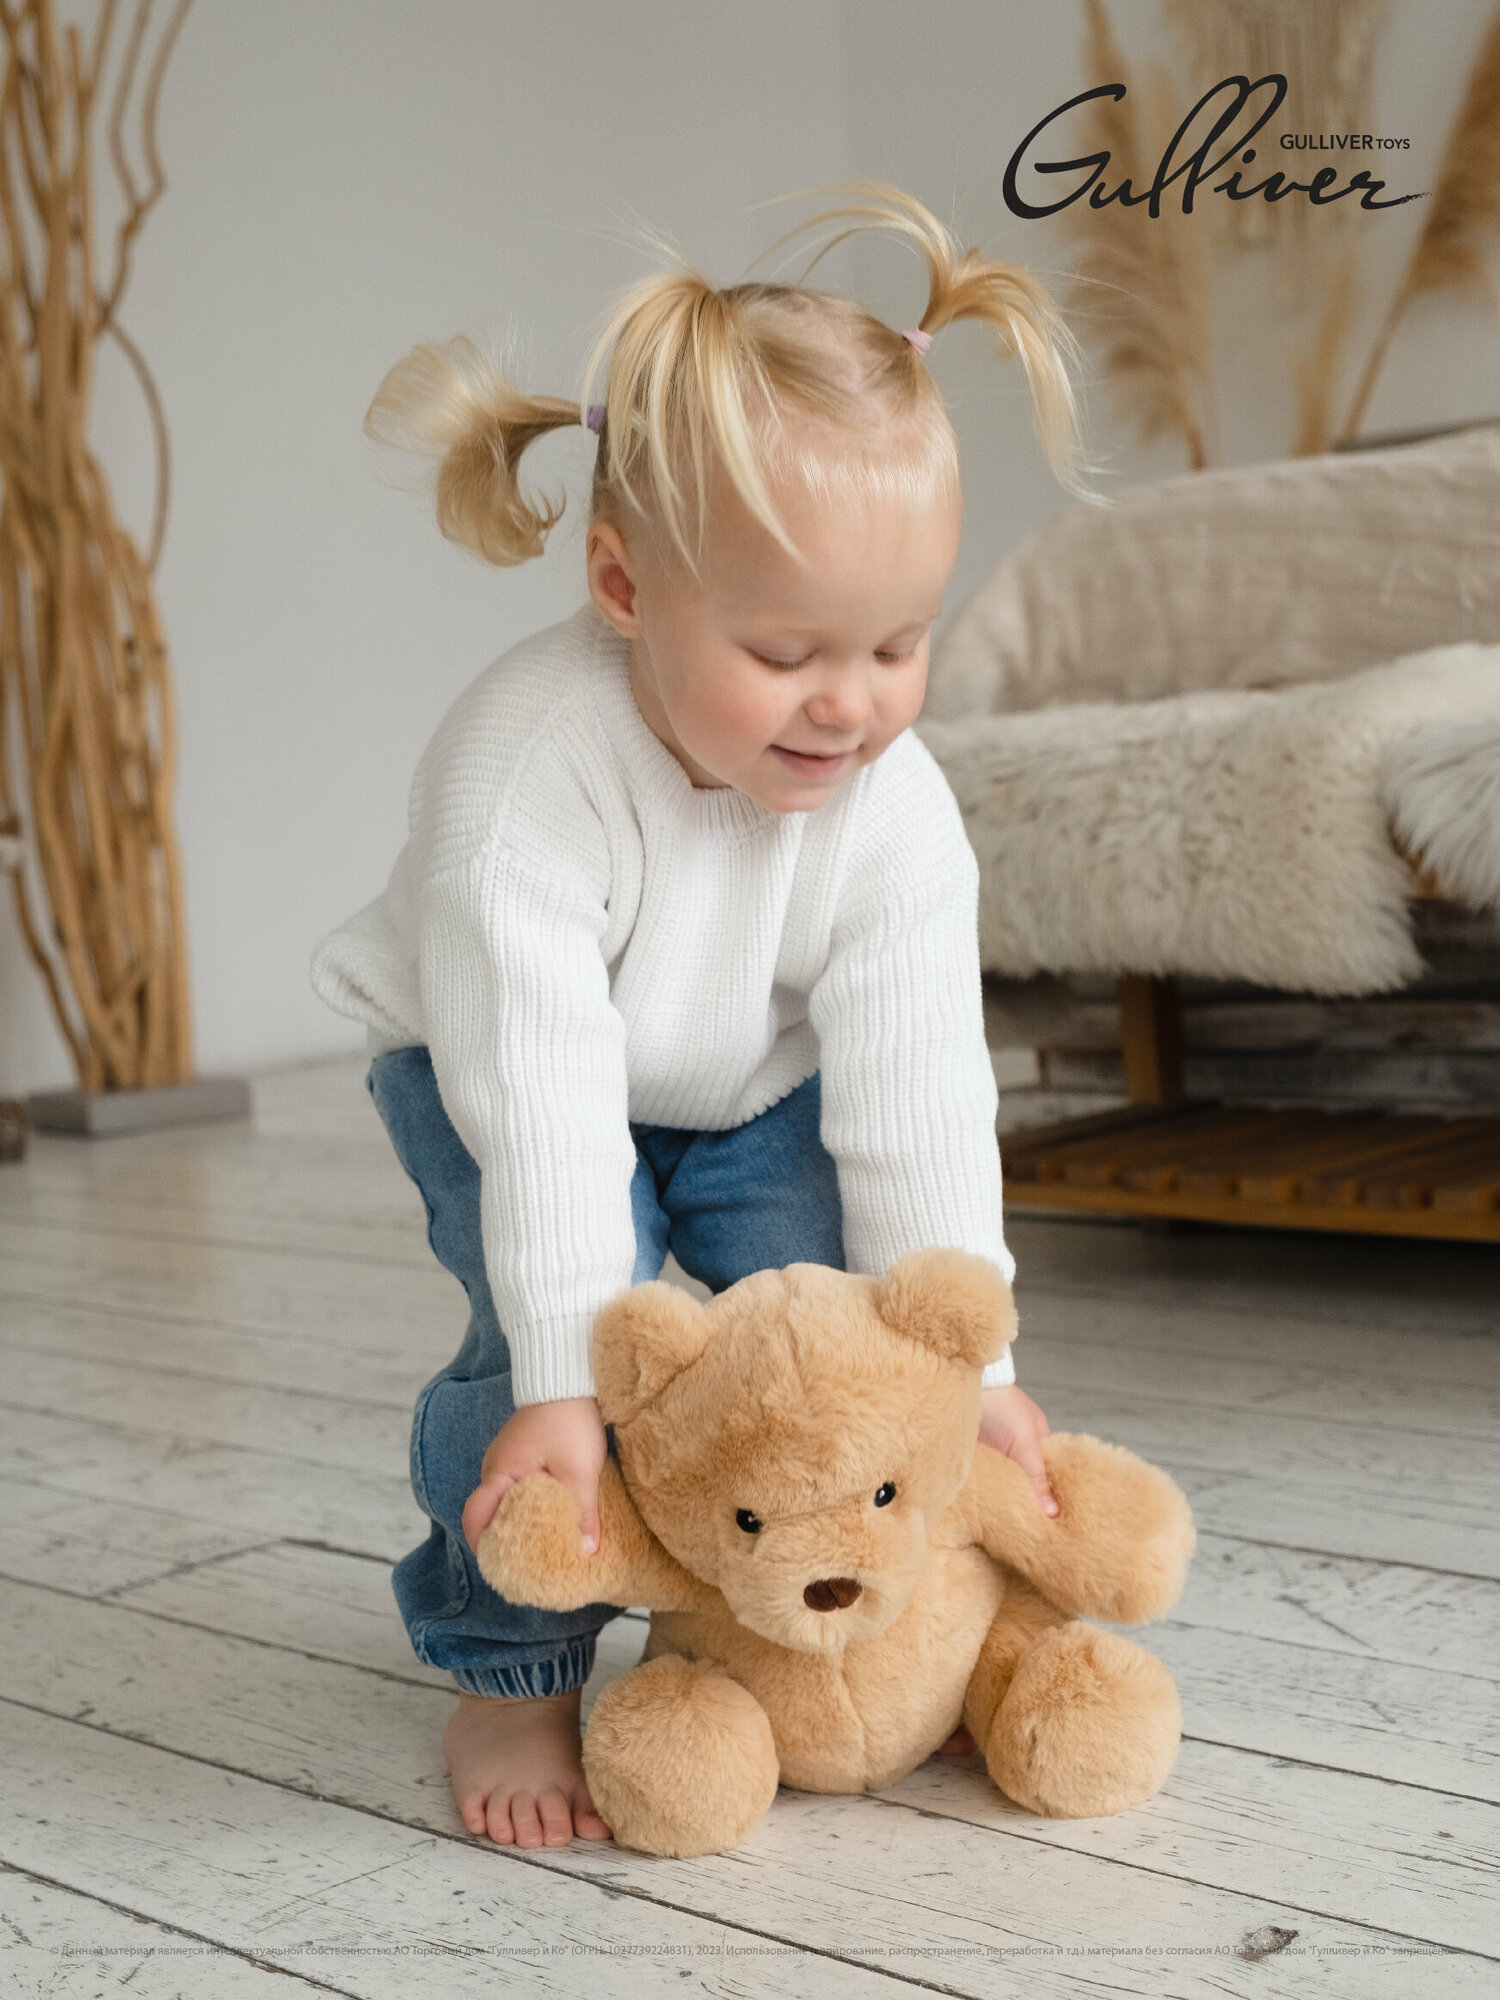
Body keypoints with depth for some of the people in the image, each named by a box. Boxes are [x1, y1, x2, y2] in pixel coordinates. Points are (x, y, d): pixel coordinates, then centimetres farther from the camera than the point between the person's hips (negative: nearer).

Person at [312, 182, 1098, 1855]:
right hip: (497, 1061, -3)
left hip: (758, 1083, 4)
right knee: (548, 1319, -23)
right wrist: (563, 1377, -38)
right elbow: (543, 1099, -39)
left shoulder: (895, 807, -27)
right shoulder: (524, 772, -40)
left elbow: (911, 1094, -23)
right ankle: (511, 1678, -1)